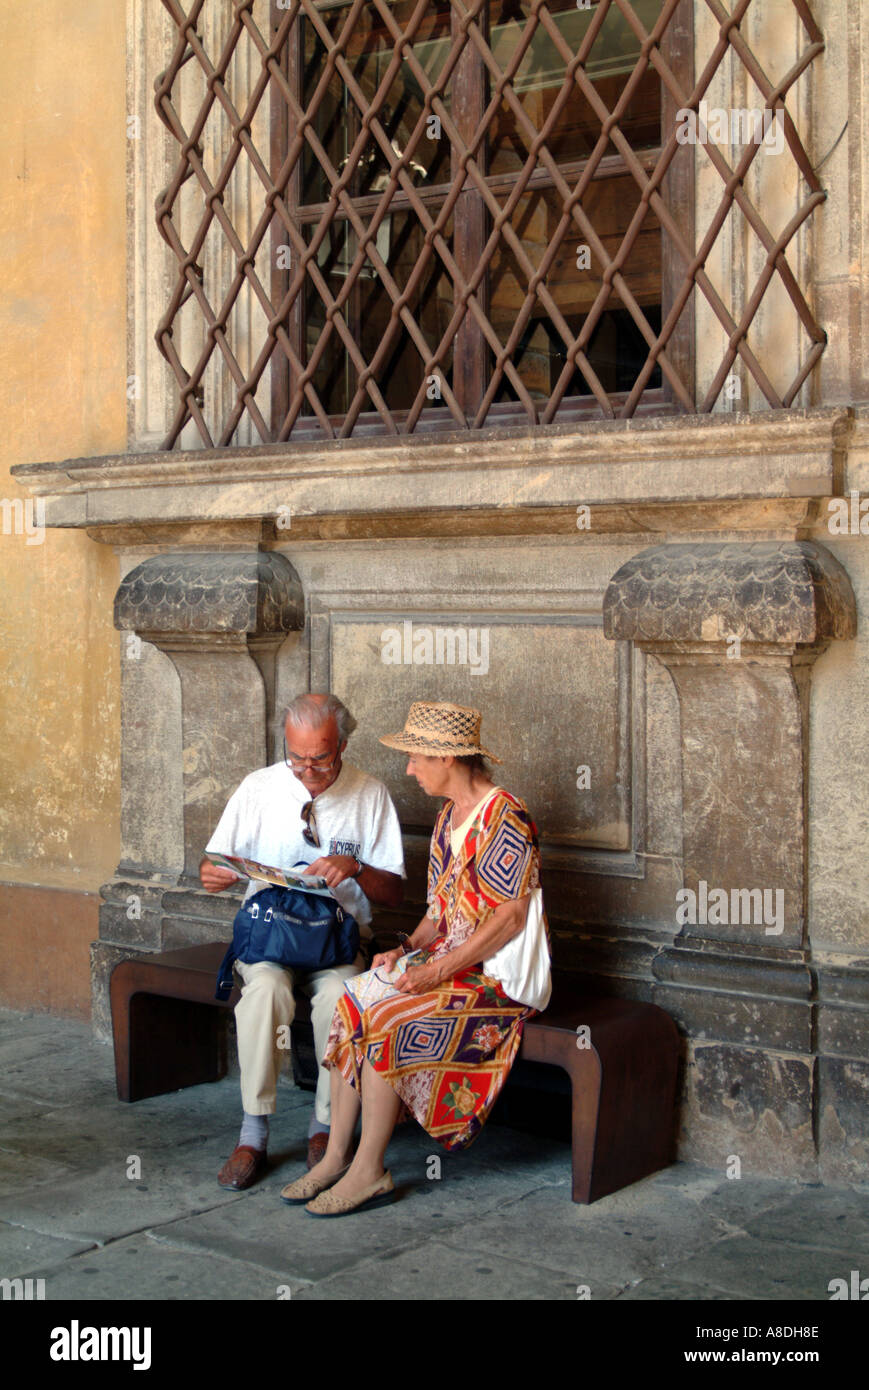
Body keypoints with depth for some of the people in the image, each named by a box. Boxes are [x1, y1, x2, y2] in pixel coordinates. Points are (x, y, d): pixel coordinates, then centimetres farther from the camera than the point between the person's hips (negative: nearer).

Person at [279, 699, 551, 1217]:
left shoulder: (504, 818, -15)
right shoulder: (450, 816, 14)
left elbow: (510, 917, -20)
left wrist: (437, 970, -21)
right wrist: (407, 950, 0)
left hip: (501, 976, -8)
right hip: (453, 960, 8)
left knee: (385, 1018, -24)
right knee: (354, 999, -11)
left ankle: (369, 1172, -13)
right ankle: (337, 1154, -6)